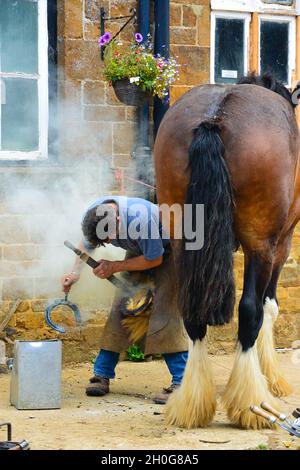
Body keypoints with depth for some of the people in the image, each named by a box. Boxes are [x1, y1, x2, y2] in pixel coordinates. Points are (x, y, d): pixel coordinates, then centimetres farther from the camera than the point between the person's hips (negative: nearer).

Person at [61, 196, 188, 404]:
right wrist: (76, 272, -12)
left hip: (166, 251, -6)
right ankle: (102, 375, 4)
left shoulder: (141, 217, -41)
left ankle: (181, 382, -19)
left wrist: (115, 267, -24)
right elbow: (86, 245, 3)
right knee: (120, 308, -2)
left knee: (166, 312, -18)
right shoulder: (94, 215, -20)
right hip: (139, 251, 6)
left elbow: (154, 259, -26)